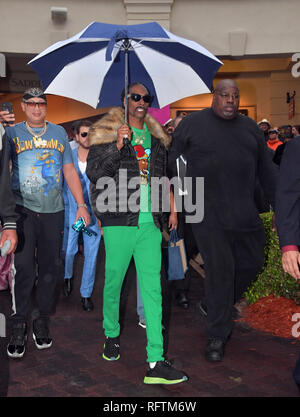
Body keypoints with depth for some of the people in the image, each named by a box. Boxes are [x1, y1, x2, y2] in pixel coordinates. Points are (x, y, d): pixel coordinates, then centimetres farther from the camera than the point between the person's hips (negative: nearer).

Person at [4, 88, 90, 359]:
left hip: (53, 210, 3)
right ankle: (19, 326, 6)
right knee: (23, 268, -6)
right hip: (23, 209, -2)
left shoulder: (59, 132, 13)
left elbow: (69, 170, 13)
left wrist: (81, 205, 7)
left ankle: (41, 321, 19)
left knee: (50, 268, 5)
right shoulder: (12, 133, 6)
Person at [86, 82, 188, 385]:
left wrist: (166, 211, 23)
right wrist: (117, 146, -19)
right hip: (119, 222, -3)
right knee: (113, 282, 7)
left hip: (150, 223, 4)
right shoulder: (106, 132, 4)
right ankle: (111, 336, 34)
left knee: (153, 289, -3)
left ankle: (156, 362, -2)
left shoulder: (157, 137, 18)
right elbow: (93, 171, -7)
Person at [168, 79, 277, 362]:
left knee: (251, 263, 10)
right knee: (219, 270, -4)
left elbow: (266, 170, 18)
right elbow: (171, 160, 5)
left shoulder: (249, 127, 14)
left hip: (245, 213, 5)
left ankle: (217, 308, 35)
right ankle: (217, 336, 11)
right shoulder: (192, 123, 2)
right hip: (208, 214, -5)